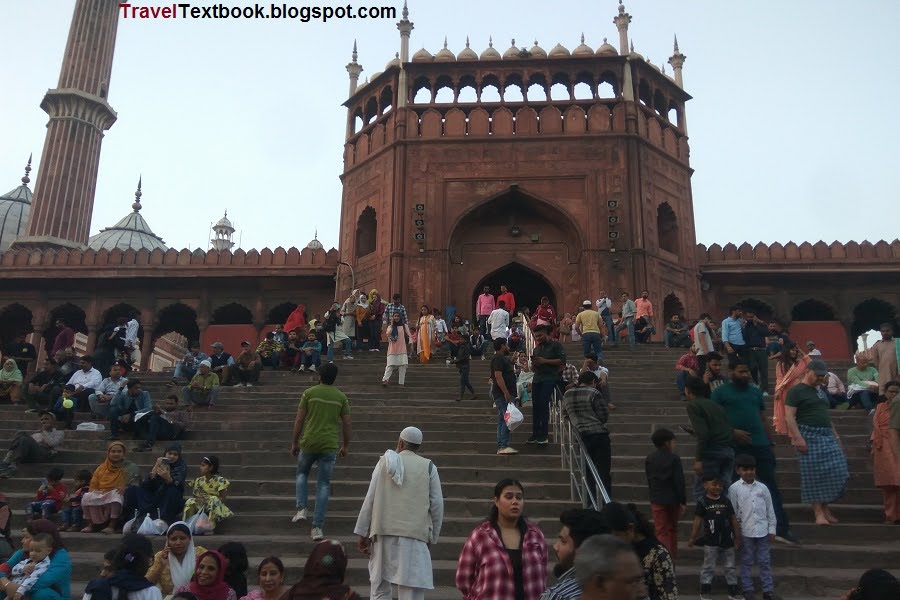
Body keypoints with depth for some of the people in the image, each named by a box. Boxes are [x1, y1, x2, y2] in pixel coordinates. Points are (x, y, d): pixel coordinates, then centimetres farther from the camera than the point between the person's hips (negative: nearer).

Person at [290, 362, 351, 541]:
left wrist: (294, 443, 9)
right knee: (324, 485, 6)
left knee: (302, 473, 26)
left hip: (309, 443, 0)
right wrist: (345, 446, 18)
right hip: (330, 446, 1)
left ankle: (301, 509, 10)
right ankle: (317, 527, 5)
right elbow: (346, 424, 6)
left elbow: (299, 420, -1)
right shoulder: (341, 397, 4)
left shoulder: (309, 393, -1)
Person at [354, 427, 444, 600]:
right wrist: (432, 537, 13)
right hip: (414, 534, -1)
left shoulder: (384, 462, 7)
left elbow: (369, 499, 4)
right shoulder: (428, 467, 5)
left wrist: (363, 533, 9)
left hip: (384, 531, 2)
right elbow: (437, 504, 3)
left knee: (379, 585, 15)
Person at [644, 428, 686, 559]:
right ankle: (672, 557, 24)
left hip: (657, 500, 1)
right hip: (673, 499, -1)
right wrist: (683, 501, -6)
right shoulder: (674, 458, -10)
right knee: (672, 529, 16)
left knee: (661, 531, 4)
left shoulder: (649, 459, 2)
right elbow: (679, 481, -10)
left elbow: (649, 480, 7)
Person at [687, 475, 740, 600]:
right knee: (708, 567, 6)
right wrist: (692, 538, -7)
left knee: (730, 567, 12)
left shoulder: (726, 501, 2)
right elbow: (697, 521, -6)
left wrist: (737, 537, 9)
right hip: (711, 542, -3)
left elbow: (733, 519, 8)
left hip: (727, 541, 3)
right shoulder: (702, 502, -8)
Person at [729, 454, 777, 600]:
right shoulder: (735, 488, -4)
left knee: (764, 561, 8)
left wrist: (772, 529, 6)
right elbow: (732, 512, -2)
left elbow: (770, 509, 9)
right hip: (745, 532, -2)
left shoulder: (762, 487, 4)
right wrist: (734, 533, -3)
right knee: (747, 562, 8)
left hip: (763, 531, 2)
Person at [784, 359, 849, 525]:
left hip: (828, 436, 7)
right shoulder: (796, 391, -5)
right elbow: (789, 417, -12)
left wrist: (835, 434, 19)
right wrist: (798, 438, -19)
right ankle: (819, 513, 1)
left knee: (837, 471, 0)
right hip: (809, 437, -7)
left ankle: (825, 506, 15)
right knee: (813, 476, -5)